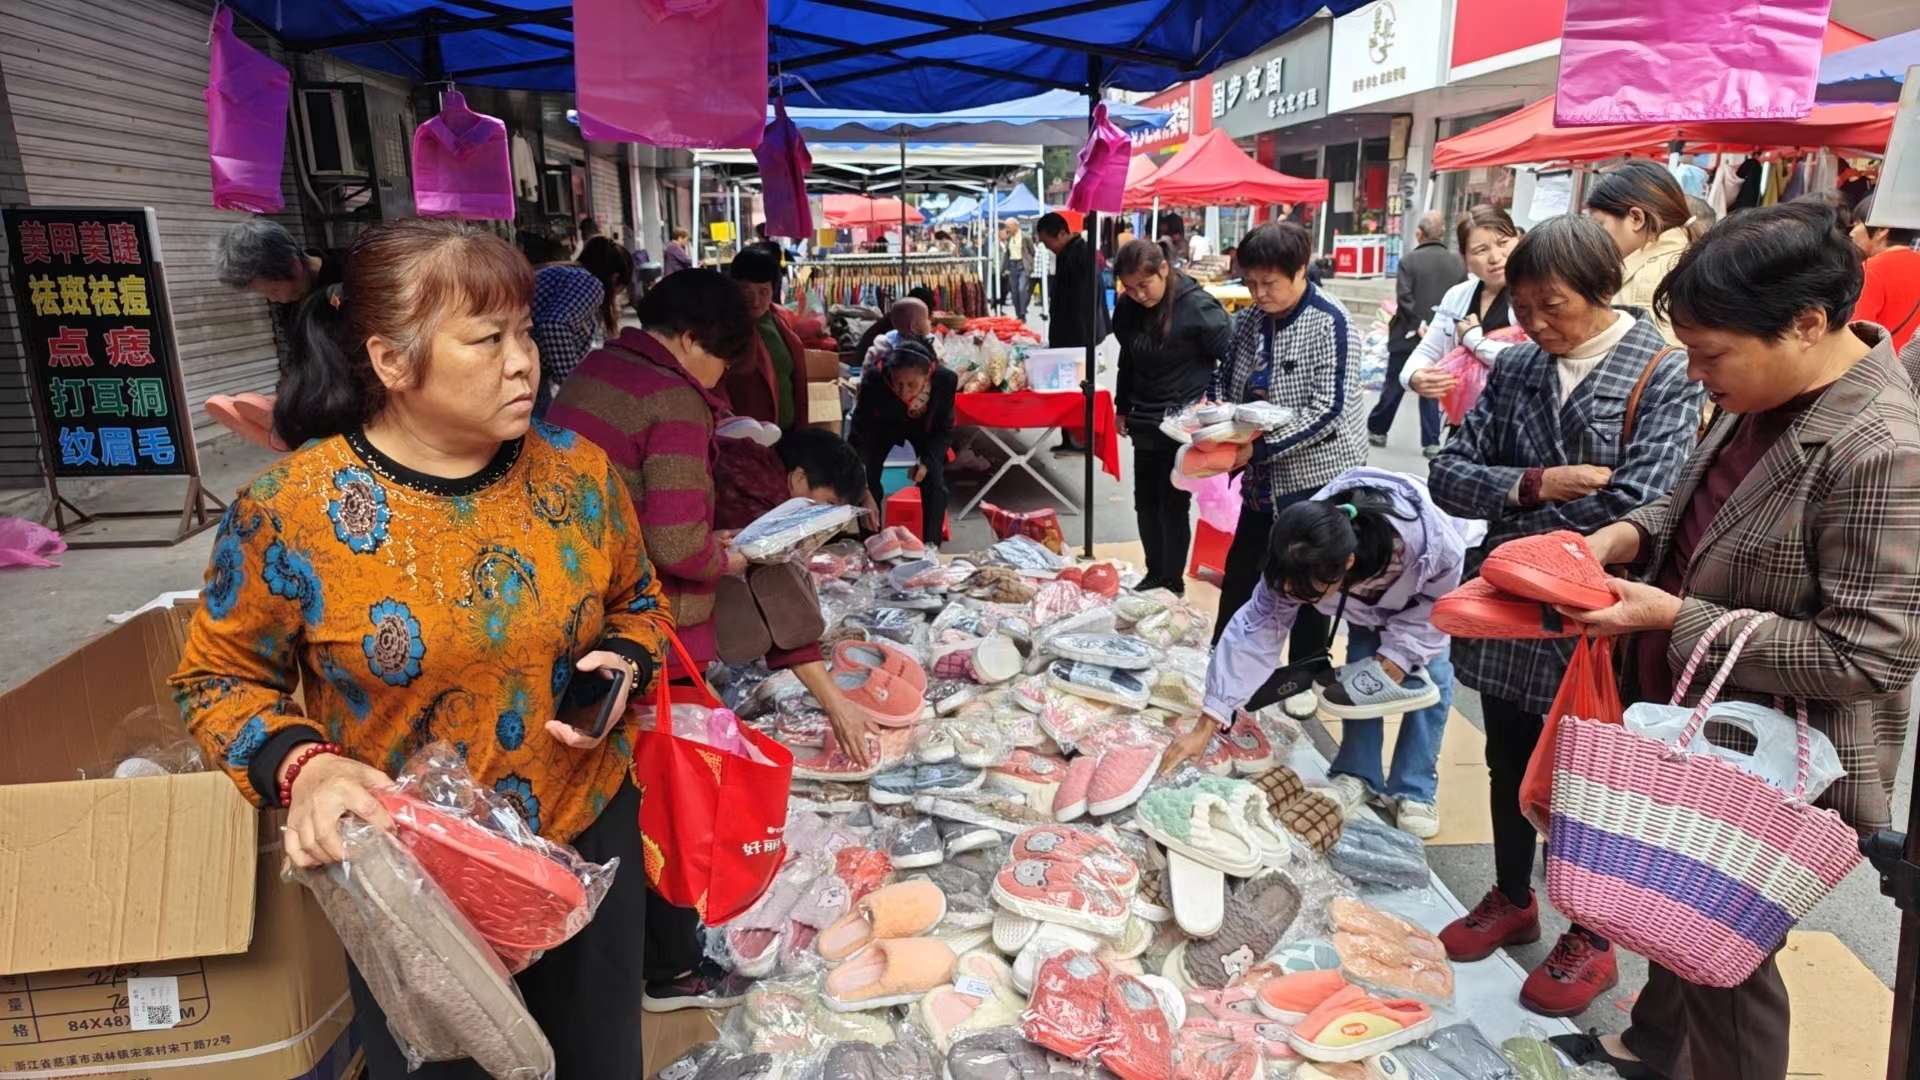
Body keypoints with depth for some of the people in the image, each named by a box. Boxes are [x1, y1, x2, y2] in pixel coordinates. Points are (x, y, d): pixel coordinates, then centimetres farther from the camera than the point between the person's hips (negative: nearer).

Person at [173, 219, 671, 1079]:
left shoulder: (578, 472, -8)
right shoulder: (287, 510, -17)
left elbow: (637, 603, 8)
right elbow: (218, 676, -4)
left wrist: (623, 664, -13)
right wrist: (299, 766, -21)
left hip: (590, 838, 3)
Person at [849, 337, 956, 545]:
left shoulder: (946, 380, -37)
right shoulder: (873, 379, -41)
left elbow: (944, 429, -18)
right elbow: (859, 434, -36)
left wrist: (927, 461, -31)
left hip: (926, 426, 0)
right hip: (884, 424, 0)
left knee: (935, 483, -10)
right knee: (868, 482, -8)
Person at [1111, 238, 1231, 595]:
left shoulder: (1198, 307, -17)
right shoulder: (1128, 308, 1)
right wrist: (1123, 408, 20)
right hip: (1145, 424, 6)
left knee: (1173, 505, 1)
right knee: (1145, 502, 13)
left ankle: (1173, 585, 16)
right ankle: (1154, 575, 29)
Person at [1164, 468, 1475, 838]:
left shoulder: (1431, 544, -47)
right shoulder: (1299, 564, -37)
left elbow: (1438, 603, -24)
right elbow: (1255, 632, -34)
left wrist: (1396, 657, -33)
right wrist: (1205, 727, -35)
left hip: (1430, 581, -2)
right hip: (1367, 585, 2)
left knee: (1430, 674, -11)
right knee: (1361, 669, -9)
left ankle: (1417, 790, 3)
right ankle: (1357, 775, 8)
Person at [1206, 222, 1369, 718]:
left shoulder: (1330, 324, -16)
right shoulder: (1248, 320, 2)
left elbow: (1328, 410, -22)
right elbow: (1224, 379, 15)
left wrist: (1259, 448, -26)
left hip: (1318, 473, -6)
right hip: (1265, 476, 6)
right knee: (1240, 572, 12)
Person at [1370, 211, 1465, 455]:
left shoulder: (1409, 260, -9)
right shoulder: (1458, 263, 1)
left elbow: (1404, 298, -15)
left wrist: (1418, 325, -11)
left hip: (1407, 337, -2)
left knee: (1394, 386, 9)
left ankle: (1377, 429, 21)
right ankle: (1431, 442, 8)